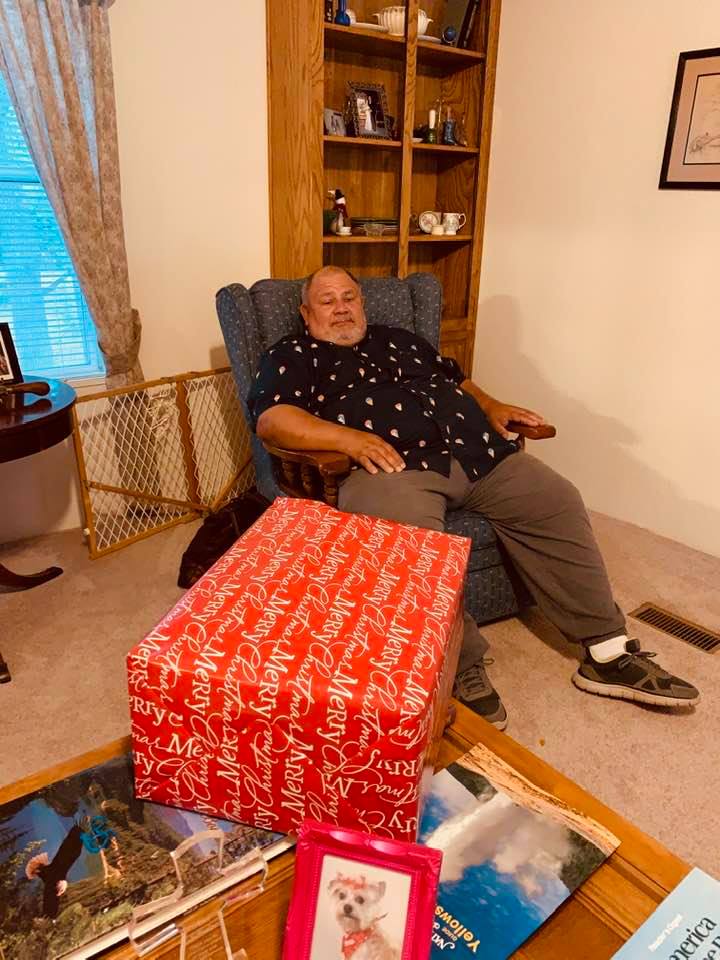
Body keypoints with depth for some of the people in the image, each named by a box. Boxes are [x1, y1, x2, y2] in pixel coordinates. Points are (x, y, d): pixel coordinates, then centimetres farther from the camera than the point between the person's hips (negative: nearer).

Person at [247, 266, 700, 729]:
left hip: (477, 450, 6)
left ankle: (608, 654, 0)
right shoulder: (292, 356, 13)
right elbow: (271, 418, -5)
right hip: (392, 465, -5)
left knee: (558, 502, -8)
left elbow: (457, 378, 39)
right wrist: (348, 437, -19)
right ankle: (464, 671, -18)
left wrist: (491, 406, 17)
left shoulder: (400, 339, 31)